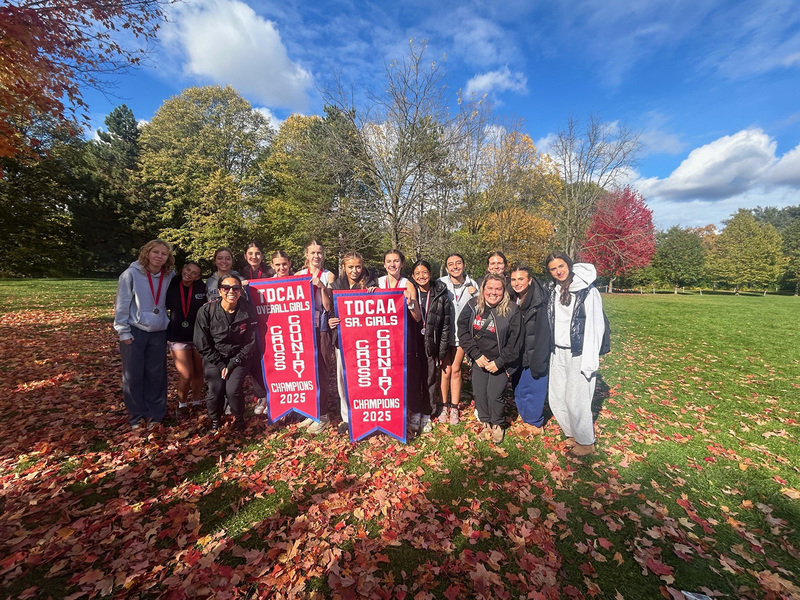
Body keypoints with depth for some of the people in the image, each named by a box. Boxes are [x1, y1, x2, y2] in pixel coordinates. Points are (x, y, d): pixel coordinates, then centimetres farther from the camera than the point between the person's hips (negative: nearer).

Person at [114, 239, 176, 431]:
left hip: (159, 332, 2)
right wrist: (123, 331, -7)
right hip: (134, 331, -2)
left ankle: (155, 414, 20)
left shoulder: (169, 276, 1)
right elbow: (122, 304, -6)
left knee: (156, 375, 8)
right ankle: (137, 416, 20)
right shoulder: (131, 273, -8)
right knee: (133, 375, 6)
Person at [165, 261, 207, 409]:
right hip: (178, 338, 0)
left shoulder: (202, 287, -4)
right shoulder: (171, 286, -1)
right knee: (186, 375, -5)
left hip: (199, 336, 1)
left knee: (198, 373, 11)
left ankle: (196, 402, 30)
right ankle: (182, 403, 20)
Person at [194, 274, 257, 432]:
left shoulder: (247, 311, -9)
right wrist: (221, 365, -10)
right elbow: (203, 345, -5)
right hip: (214, 358, 0)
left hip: (238, 358, 0)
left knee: (233, 389, -20)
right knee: (215, 391, -18)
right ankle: (215, 421, 16)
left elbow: (250, 343, -4)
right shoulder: (206, 311, -11)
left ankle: (239, 418, 11)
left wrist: (232, 364, -10)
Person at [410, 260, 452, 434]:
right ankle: (415, 414, 24)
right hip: (413, 345, 1)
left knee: (429, 380, 8)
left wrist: (442, 351, -4)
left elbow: (446, 325, -1)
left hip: (431, 345, 0)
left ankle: (426, 416, 26)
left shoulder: (441, 295, -2)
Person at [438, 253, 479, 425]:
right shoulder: (441, 283, -7)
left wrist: (473, 295, -13)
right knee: (446, 370, 5)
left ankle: (454, 408, 22)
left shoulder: (472, 284, -1)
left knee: (456, 370, 9)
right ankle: (444, 406, 22)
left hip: (462, 333, 1)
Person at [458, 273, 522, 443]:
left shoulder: (512, 311, -13)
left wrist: (499, 362, -12)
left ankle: (497, 425, 26)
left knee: (494, 395, -4)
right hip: (479, 360, 3)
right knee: (479, 393, 6)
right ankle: (486, 423, 33)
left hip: (500, 362, -3)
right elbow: (462, 331, -5)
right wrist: (476, 355, -10)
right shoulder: (473, 306, -6)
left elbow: (515, 342, -11)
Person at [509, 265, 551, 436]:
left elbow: (543, 333, -18)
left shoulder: (539, 302, -16)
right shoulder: (513, 300, 4)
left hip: (533, 356, -6)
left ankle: (535, 424, 24)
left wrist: (537, 362, -18)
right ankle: (524, 417, 35)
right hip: (517, 356, 6)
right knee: (518, 388, 15)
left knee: (532, 389, 4)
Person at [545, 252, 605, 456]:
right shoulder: (553, 290, 7)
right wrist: (551, 351, 11)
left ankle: (586, 443, 21)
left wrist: (589, 361, -16)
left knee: (576, 401, -1)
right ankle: (572, 435, 31)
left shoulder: (588, 291, -10)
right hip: (557, 353, 6)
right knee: (556, 398, 10)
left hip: (579, 354, -6)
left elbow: (595, 326, -12)